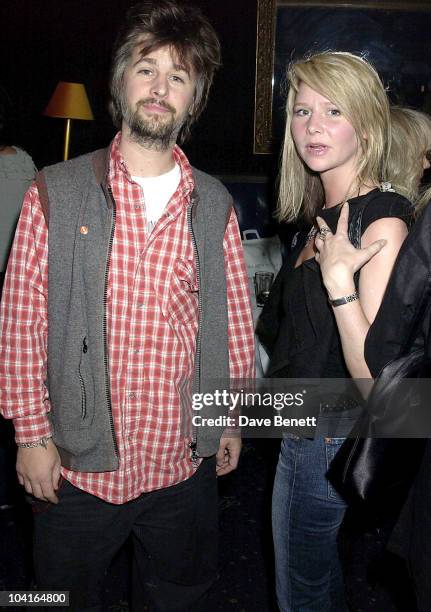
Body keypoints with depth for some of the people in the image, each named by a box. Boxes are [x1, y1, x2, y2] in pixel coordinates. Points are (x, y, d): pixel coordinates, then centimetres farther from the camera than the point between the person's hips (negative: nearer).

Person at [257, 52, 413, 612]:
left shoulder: (381, 220, -21)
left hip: (334, 436, -8)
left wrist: (339, 282, -34)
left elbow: (375, 374, -27)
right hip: (303, 429, 8)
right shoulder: (321, 215, 6)